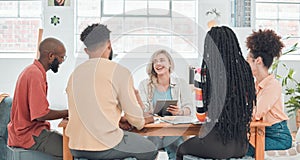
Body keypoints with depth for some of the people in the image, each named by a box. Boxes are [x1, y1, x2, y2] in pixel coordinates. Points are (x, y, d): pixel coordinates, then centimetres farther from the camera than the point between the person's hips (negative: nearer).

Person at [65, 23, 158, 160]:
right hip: (105, 148, -6)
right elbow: (134, 114, -3)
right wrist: (142, 122, 19)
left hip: (75, 148, 6)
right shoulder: (119, 72, -7)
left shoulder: (75, 73, 9)